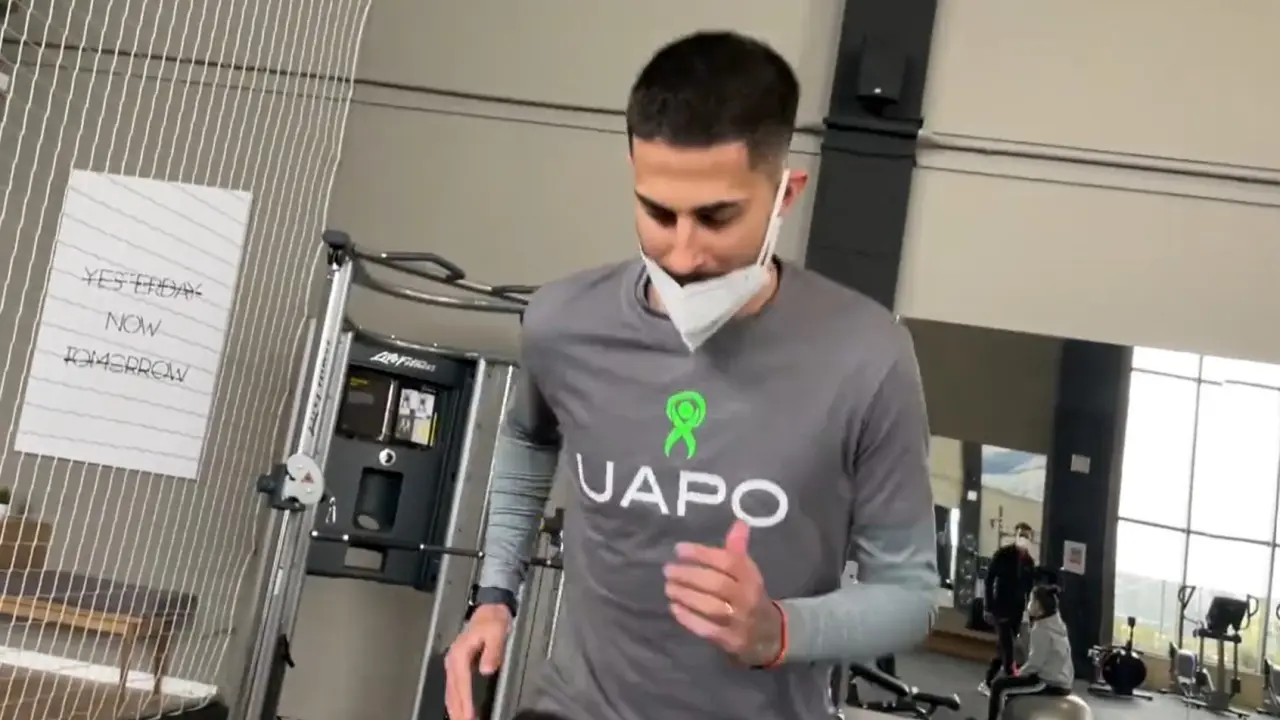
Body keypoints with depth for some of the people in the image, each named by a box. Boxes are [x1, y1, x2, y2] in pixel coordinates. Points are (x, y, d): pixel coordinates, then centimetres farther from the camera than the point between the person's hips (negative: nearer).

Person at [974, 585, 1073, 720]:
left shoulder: (1042, 630, -19)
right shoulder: (1056, 624, 9)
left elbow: (1035, 662, -19)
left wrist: (1020, 673, -1)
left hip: (1051, 683, -10)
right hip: (1061, 680, 10)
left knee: (1000, 686, -2)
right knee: (1010, 682, 26)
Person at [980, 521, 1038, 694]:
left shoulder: (1029, 561, 8)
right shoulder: (1002, 555, -5)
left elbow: (1030, 588, 11)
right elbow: (989, 581, -6)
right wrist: (988, 607, -11)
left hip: (1018, 610, 5)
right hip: (1001, 608, -5)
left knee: (1003, 647, 9)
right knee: (1007, 648, -10)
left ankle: (987, 682, 19)